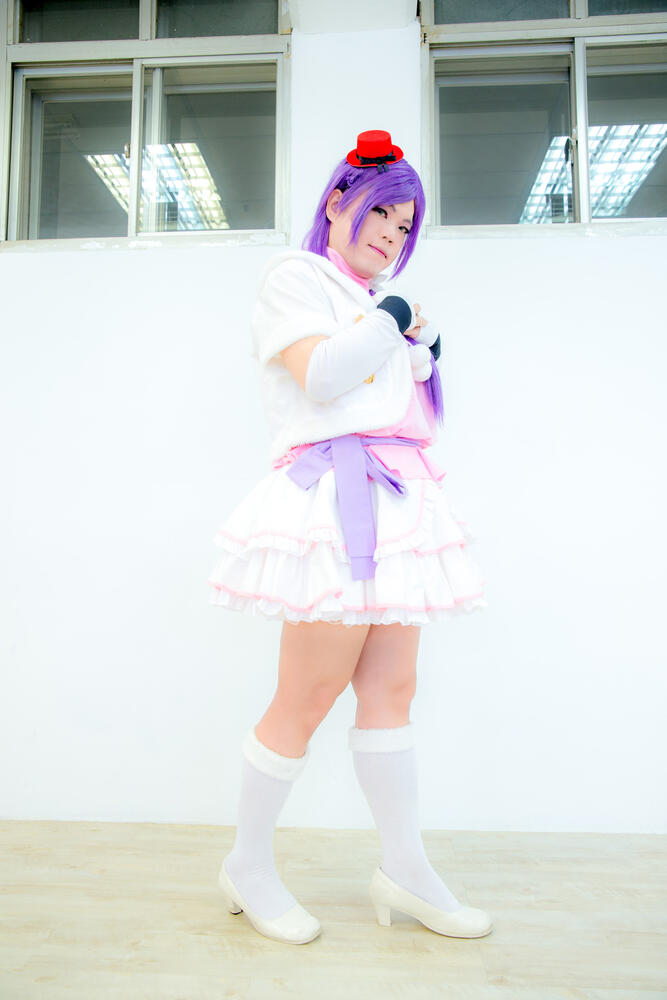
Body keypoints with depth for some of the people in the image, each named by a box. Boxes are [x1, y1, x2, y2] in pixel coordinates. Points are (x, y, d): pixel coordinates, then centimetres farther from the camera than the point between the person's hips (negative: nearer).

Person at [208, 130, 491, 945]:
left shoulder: (377, 304, 28)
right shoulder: (294, 276, 5)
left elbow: (416, 418, 27)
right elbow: (320, 373, -15)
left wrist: (423, 347, 13)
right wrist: (390, 319, -1)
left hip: (391, 504, 9)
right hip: (337, 499, -8)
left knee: (390, 689, 7)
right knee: (306, 699, -4)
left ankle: (405, 870, 18)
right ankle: (248, 865, 17)